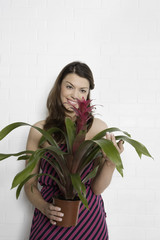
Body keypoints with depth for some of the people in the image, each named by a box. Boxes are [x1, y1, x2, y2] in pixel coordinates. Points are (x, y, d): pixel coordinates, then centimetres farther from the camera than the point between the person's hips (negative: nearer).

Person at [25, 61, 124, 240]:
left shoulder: (98, 128, -8)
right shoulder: (39, 131, -7)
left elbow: (97, 188, -8)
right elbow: (30, 184, -1)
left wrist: (110, 162, -24)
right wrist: (45, 208, -17)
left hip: (88, 218, 0)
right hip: (48, 220, 0)